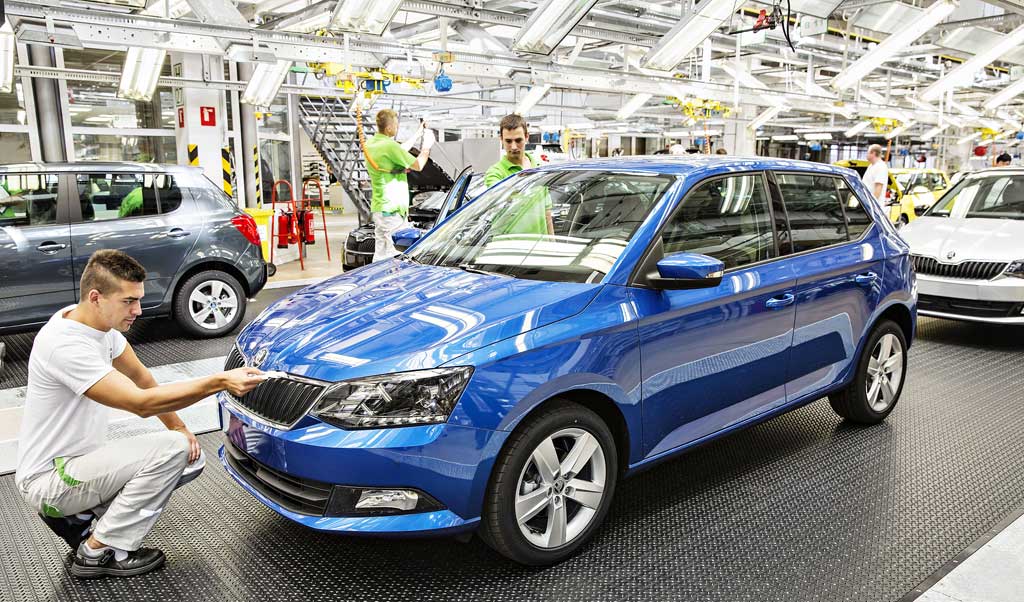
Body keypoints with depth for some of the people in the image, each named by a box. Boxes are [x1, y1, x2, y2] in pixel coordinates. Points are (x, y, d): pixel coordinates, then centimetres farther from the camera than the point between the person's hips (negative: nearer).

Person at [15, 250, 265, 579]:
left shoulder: (102, 322, -2)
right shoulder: (65, 344, -30)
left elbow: (139, 376, 9)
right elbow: (141, 403, -34)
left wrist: (177, 425, -2)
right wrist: (221, 382, -37)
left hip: (80, 459, 9)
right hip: (47, 479, -9)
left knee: (191, 458, -2)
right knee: (172, 450, -23)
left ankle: (80, 515, 9)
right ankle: (97, 551, -7)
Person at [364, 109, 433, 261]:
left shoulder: (370, 143, 10)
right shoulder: (389, 146, -18)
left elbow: (399, 152, 26)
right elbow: (418, 166, -10)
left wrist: (417, 135, 29)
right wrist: (427, 145, 5)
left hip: (378, 207, 10)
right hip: (391, 209, -10)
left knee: (380, 254, 14)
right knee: (392, 255, -6)